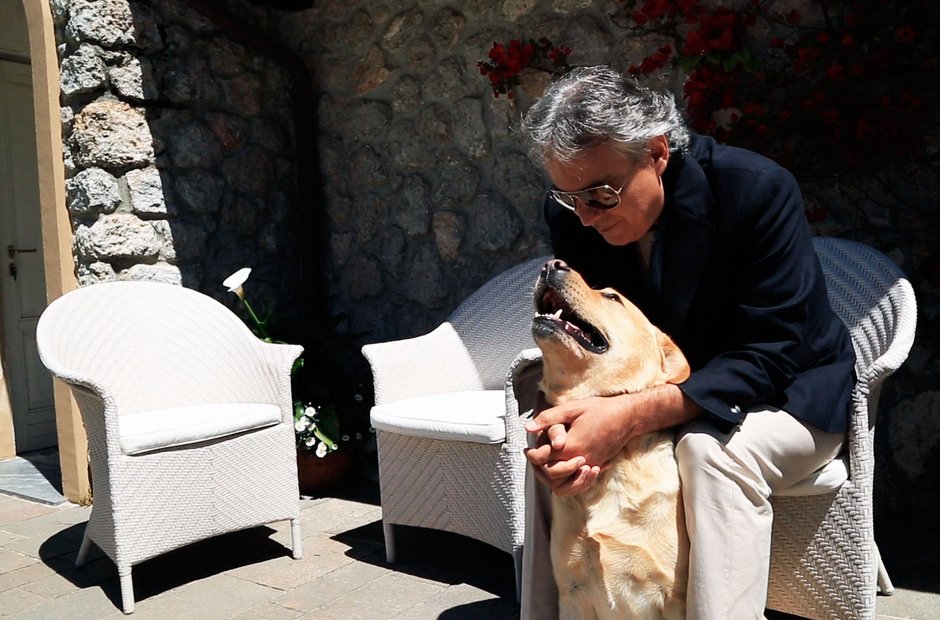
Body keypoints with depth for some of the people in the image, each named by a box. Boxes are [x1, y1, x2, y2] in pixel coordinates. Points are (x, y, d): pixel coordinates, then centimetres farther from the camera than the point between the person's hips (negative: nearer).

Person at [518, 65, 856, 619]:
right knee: (548, 441, -16)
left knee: (710, 449, -36)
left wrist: (634, 416, -41)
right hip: (656, 402, 4)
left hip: (785, 394, -4)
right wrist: (567, 422, -31)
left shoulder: (757, 189, -25)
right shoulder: (571, 214, -11)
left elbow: (768, 356, -27)